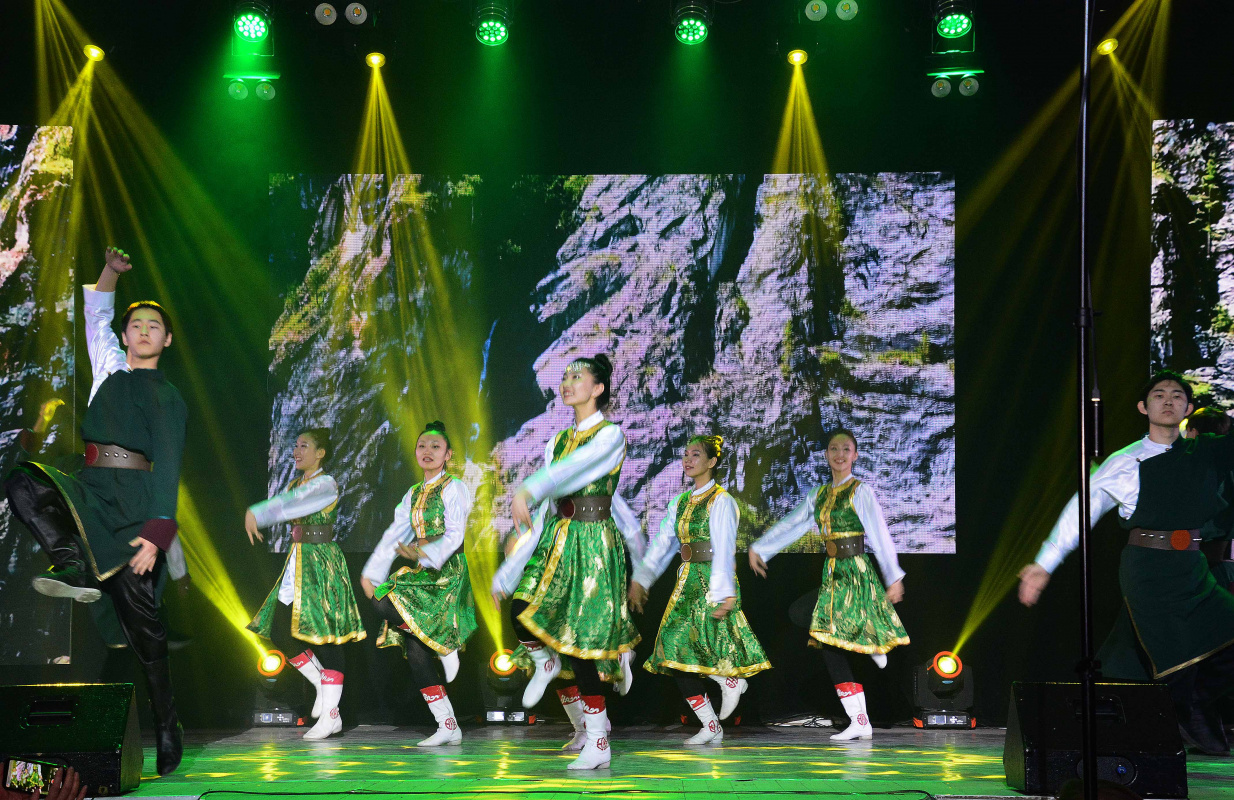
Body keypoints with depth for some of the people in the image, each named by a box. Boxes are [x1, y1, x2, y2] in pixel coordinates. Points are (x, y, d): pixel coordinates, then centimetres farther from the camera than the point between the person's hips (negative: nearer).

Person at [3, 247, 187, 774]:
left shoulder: (167, 398, 0)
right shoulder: (111, 371, 17)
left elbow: (167, 465, -9)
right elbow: (96, 314, 28)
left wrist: (157, 530, -19)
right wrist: (112, 271, 13)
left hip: (133, 501, -5)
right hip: (91, 489, 5)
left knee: (141, 620, -8)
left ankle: (166, 728, -3)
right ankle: (74, 568, -35)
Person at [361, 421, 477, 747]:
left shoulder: (454, 488, -3)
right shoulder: (413, 494, 19)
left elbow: (454, 534, -14)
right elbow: (395, 535, 17)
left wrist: (428, 555, -31)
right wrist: (371, 572, 11)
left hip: (447, 570, -7)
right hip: (420, 572, 7)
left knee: (386, 602, -27)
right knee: (414, 650, -2)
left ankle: (445, 646, -9)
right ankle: (448, 726, 2)